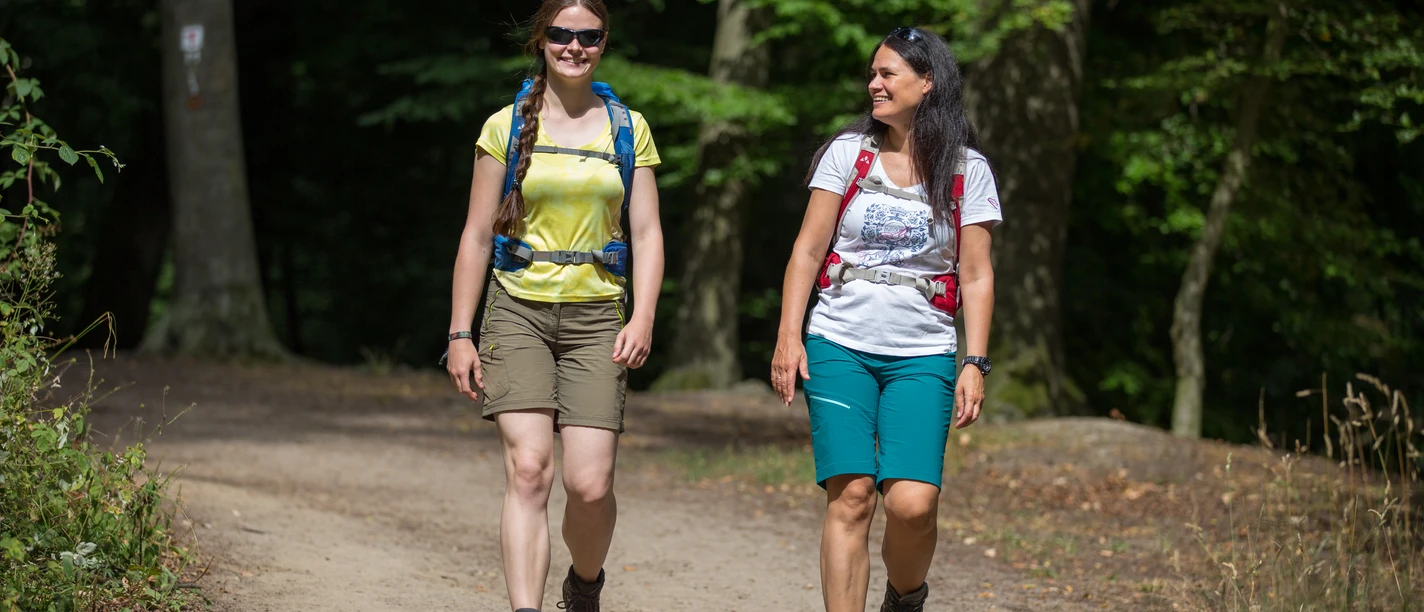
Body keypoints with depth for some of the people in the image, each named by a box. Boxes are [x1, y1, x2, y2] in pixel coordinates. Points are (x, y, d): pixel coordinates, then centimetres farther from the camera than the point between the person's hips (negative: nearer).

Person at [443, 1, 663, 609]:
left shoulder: (628, 129, 9)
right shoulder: (506, 127, 6)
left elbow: (646, 232, 7)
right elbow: (477, 236, 7)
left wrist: (642, 318, -8)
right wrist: (460, 334, 2)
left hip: (596, 315, 1)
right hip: (519, 311, -1)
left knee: (590, 484, -7)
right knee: (528, 469, -18)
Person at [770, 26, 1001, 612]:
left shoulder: (967, 170, 4)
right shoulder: (848, 152, 5)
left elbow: (976, 275, 4)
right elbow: (808, 249, 5)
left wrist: (975, 363, -3)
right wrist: (788, 335, -4)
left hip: (922, 358, -1)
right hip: (839, 348, 1)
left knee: (913, 502, -14)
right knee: (850, 496, -10)